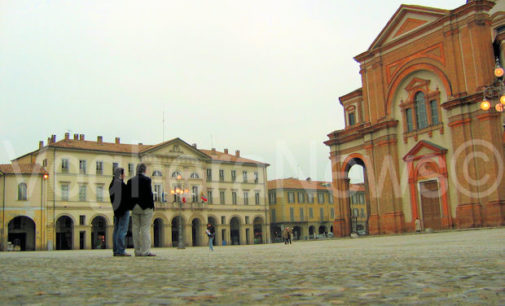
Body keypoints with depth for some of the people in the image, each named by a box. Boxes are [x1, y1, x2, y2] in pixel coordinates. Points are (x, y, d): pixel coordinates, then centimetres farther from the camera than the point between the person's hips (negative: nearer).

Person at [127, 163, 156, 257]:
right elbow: (149, 194, -13)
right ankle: (145, 251, -7)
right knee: (145, 229, -4)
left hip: (135, 207, 5)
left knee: (135, 229, 8)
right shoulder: (147, 180, -9)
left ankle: (137, 251, 10)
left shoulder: (130, 181, 8)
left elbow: (128, 195, 7)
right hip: (145, 207, -5)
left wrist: (131, 205, 12)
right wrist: (152, 205, -6)